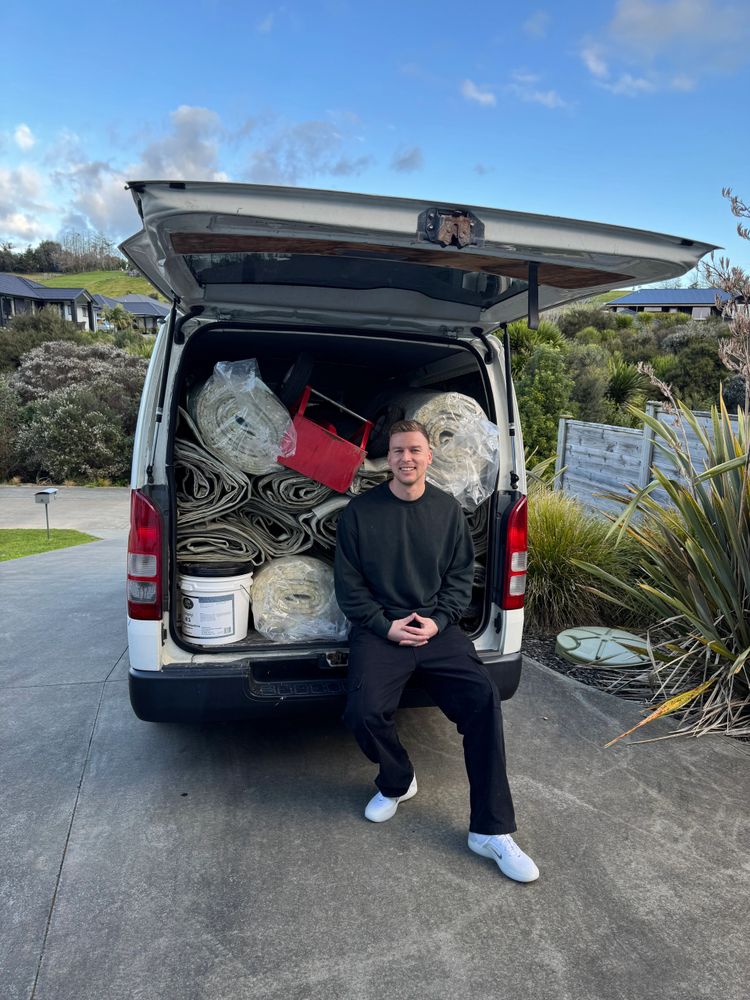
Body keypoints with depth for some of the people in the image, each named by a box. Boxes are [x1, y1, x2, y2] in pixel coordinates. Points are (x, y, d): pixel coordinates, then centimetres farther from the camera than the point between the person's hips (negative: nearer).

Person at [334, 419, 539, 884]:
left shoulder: (448, 510, 7)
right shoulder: (360, 511, 1)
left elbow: (461, 575, 10)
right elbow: (349, 583, 2)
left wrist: (437, 621, -6)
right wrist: (385, 625, -9)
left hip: (438, 628, 2)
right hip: (380, 629, -1)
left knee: (483, 698, -20)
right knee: (366, 712, -24)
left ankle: (491, 831, -6)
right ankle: (398, 781, 12)